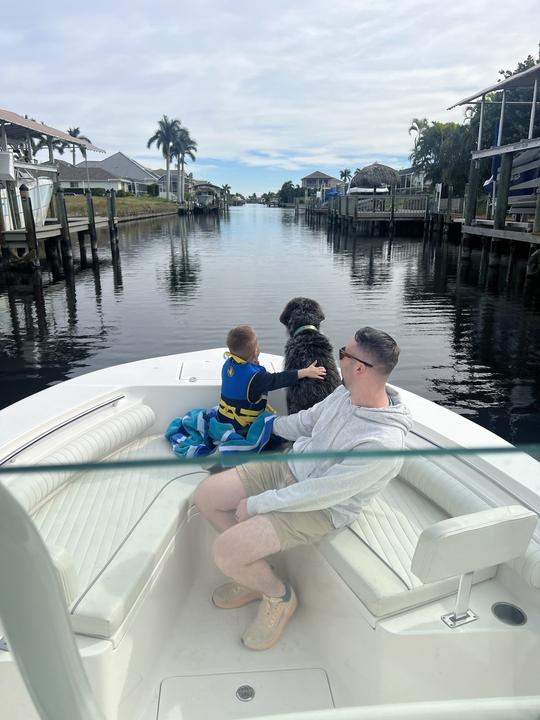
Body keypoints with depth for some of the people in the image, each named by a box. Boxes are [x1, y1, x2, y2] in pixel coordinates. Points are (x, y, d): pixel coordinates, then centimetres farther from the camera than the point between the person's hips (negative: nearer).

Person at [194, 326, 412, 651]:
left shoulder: (383, 442, -31)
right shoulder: (346, 393, -6)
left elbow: (321, 493, -27)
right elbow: (305, 421, 14)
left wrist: (256, 504, -19)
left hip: (322, 509, -8)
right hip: (290, 467, 8)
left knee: (224, 553, -20)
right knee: (206, 495, 0)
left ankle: (279, 596, 12)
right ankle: (254, 571, 19)